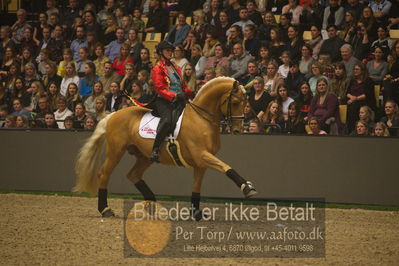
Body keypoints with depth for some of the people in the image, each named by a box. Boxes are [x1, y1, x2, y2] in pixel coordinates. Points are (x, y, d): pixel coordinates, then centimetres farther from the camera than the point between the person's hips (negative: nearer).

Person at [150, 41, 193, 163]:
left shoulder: (176, 68, 25)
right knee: (167, 120, -33)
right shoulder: (157, 69, 2)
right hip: (164, 101, -7)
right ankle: (155, 150, -33)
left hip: (179, 102, 7)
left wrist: (190, 93, 7)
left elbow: (183, 87, 28)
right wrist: (174, 95, -23)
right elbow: (160, 89, -9)